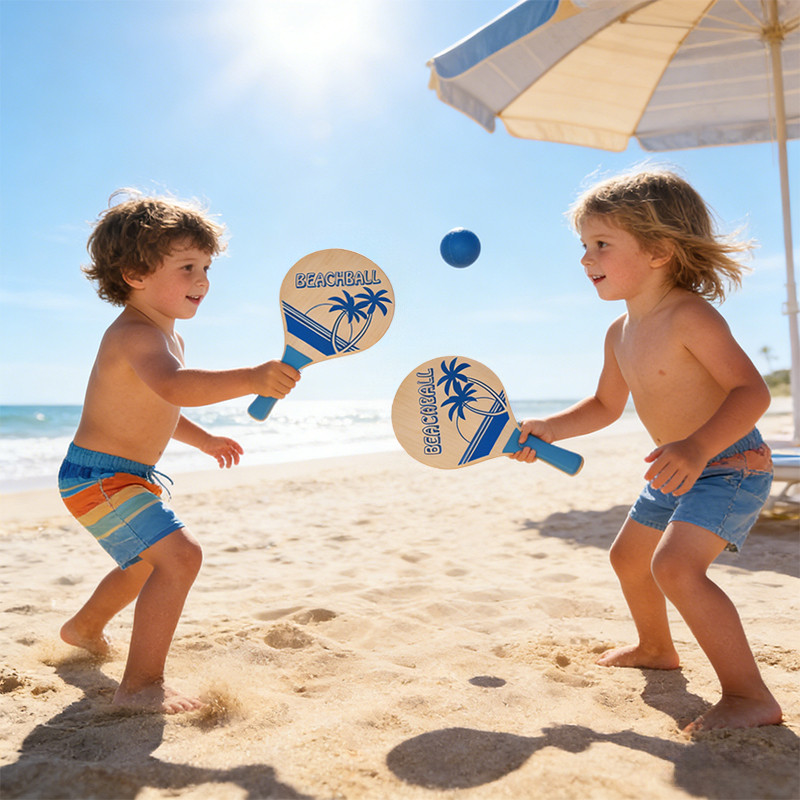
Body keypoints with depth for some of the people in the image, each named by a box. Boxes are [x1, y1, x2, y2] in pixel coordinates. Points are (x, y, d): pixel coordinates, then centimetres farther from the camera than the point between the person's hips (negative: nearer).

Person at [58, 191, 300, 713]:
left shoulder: (166, 334, 9)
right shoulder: (137, 335, -25)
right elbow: (175, 386, -48)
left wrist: (203, 439, 24)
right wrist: (250, 379, -58)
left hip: (131, 476, 11)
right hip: (100, 477, -11)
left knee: (145, 563, 30)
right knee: (179, 554, -25)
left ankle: (85, 628, 56)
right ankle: (141, 684, -13)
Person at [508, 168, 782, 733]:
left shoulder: (690, 314, -24)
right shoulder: (621, 333, 3)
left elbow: (752, 390, -30)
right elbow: (606, 407, 14)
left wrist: (698, 447, -44)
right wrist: (546, 429, 3)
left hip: (730, 463, -10)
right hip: (681, 470, 10)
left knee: (675, 566, -27)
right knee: (629, 556, 22)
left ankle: (751, 696, -13)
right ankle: (655, 648, 46)